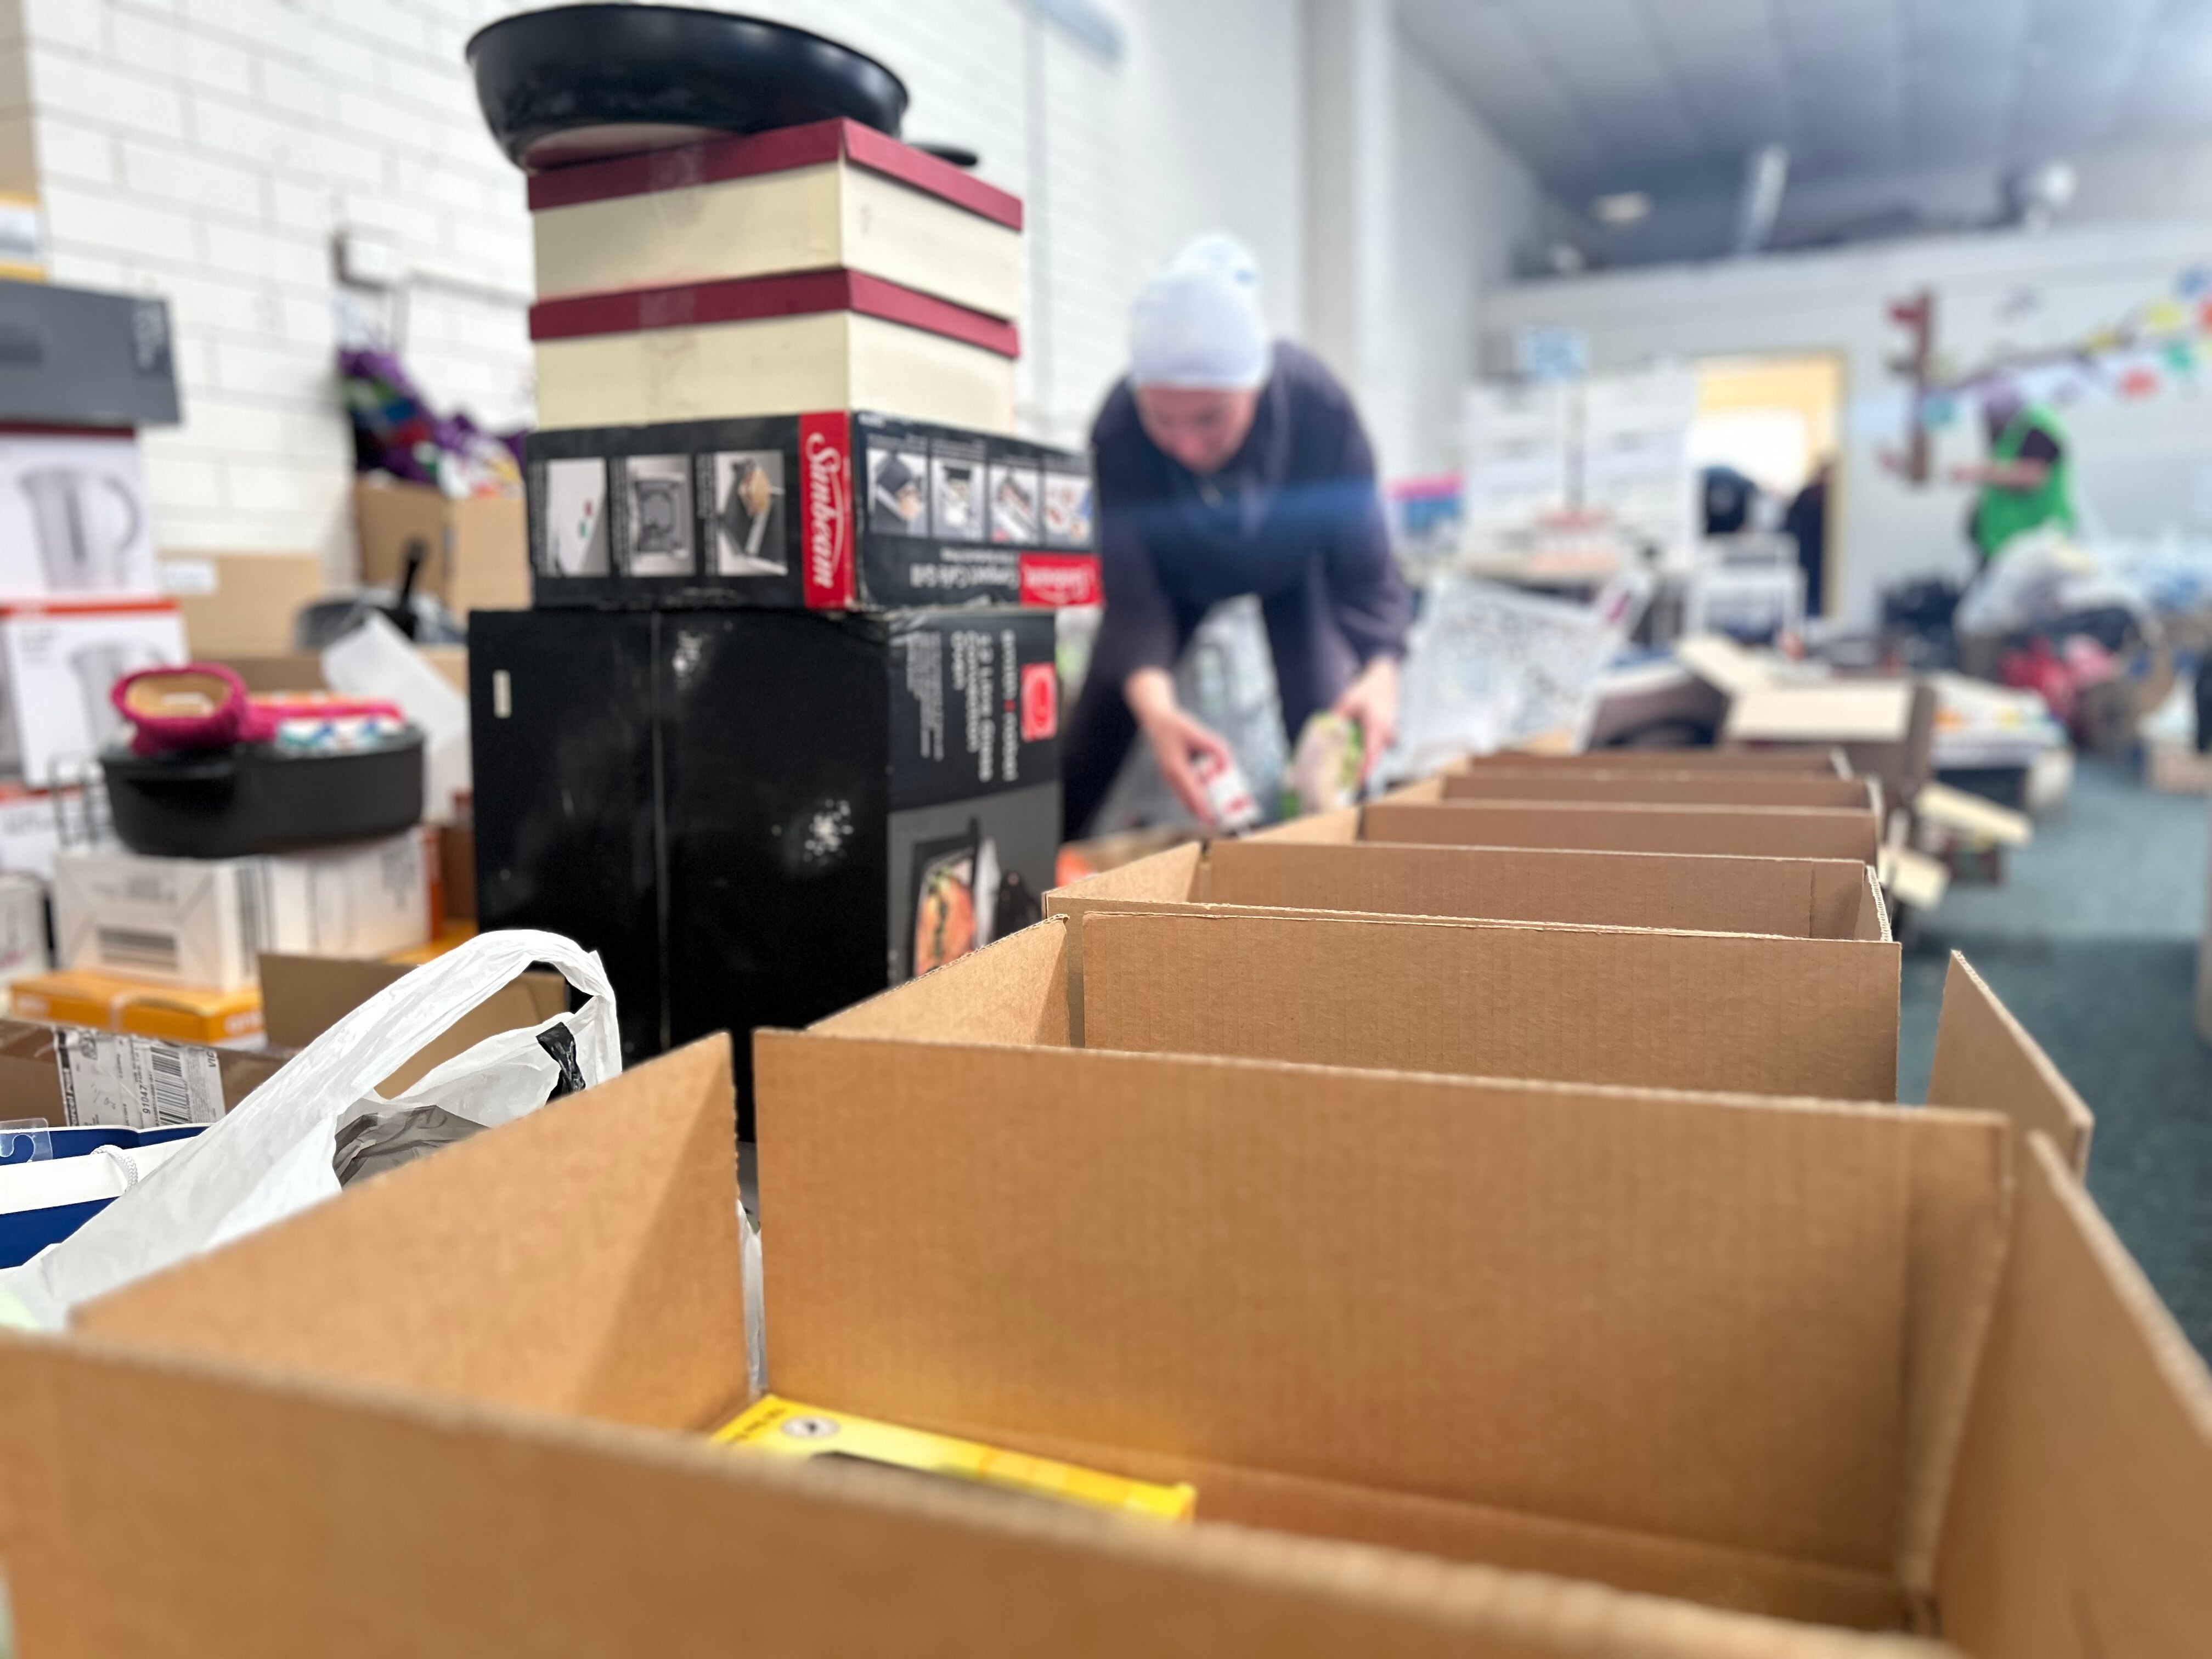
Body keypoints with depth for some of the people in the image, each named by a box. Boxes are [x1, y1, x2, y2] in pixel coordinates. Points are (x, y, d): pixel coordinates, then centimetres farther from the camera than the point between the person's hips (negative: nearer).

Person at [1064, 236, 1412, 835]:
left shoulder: (1321, 409, -37)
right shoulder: (1118, 433, -37)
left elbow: (1364, 568, -31)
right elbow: (1132, 594, -36)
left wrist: (1380, 670, -52)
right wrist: (1153, 703, -57)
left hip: (1295, 569, 0)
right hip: (1175, 573, 0)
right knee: (1089, 742, -5)